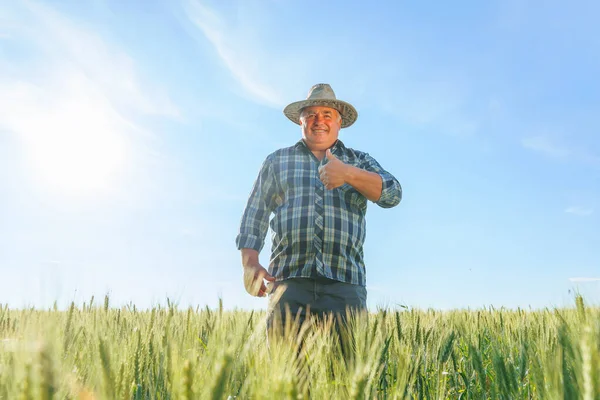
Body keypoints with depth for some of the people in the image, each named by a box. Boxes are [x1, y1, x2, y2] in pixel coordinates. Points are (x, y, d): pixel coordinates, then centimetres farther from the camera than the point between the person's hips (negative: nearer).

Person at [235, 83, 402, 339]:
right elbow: (254, 215, 14)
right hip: (288, 280, 0)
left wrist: (349, 174, -15)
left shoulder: (360, 162, 19)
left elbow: (392, 194, 2)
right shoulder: (277, 161, 20)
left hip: (344, 283, 0)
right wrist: (250, 264, 0)